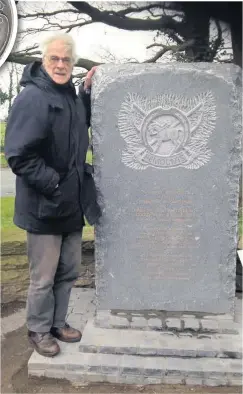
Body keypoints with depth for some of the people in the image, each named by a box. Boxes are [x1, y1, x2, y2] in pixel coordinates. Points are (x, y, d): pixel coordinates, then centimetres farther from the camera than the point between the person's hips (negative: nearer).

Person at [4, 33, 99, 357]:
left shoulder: (71, 95, 9)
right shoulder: (31, 98, -16)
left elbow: (82, 126, 27)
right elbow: (19, 156, -21)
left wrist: (87, 92, 14)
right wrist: (55, 184, -20)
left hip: (72, 203, 8)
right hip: (44, 206, -8)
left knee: (69, 271, 19)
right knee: (43, 277, 8)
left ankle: (58, 323, 39)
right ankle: (39, 330, 31)